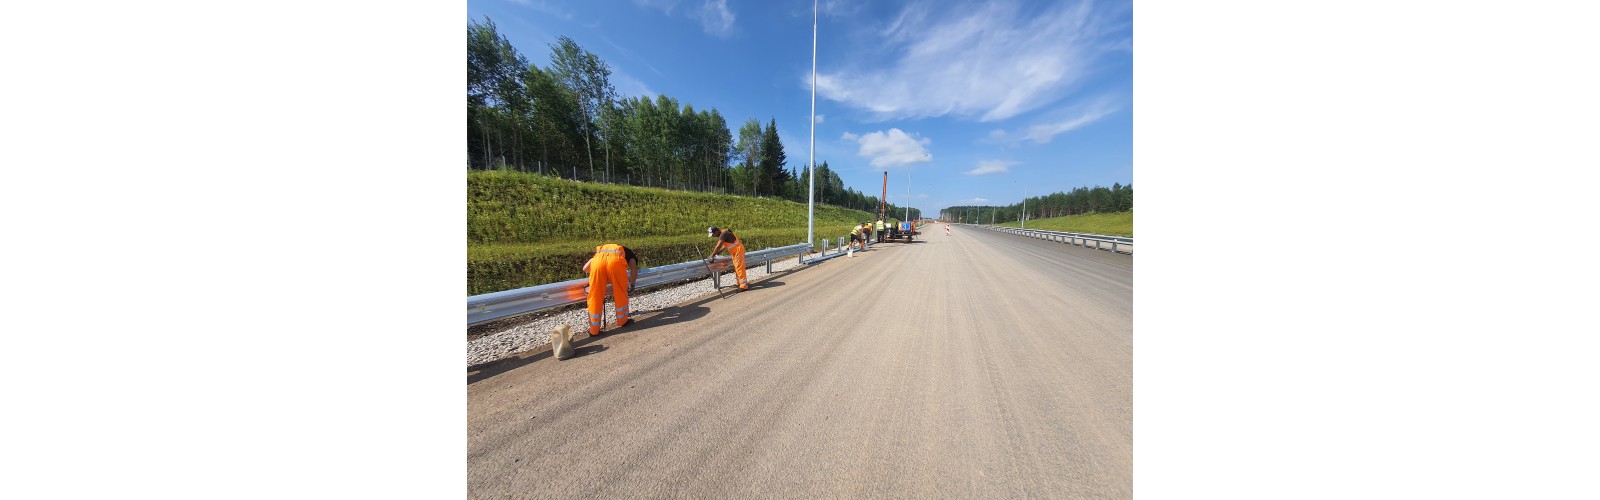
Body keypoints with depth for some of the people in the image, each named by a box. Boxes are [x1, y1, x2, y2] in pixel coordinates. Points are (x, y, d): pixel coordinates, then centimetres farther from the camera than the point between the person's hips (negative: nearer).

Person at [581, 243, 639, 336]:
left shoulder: (600, 250, 44)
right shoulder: (628, 252, 36)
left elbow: (585, 268, 30)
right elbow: (634, 268, 13)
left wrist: (597, 272, 47)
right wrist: (631, 285, 24)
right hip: (615, 260, -2)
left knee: (595, 297, 13)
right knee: (621, 294, 18)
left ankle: (593, 330, 23)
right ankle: (622, 321, 32)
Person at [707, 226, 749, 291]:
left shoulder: (723, 234, -22)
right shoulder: (722, 234, 8)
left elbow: (718, 247, -25)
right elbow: (725, 245, 17)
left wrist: (712, 256, -19)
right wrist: (718, 251, 11)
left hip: (738, 250, -10)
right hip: (734, 251, 10)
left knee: (739, 267, -7)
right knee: (736, 267, 16)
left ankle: (744, 285, -2)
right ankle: (739, 283, 28)